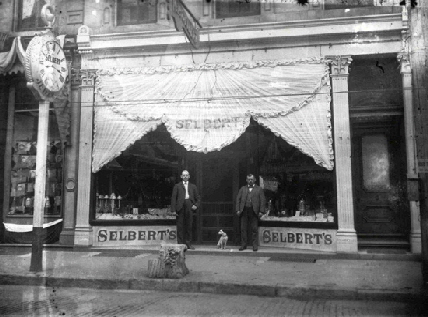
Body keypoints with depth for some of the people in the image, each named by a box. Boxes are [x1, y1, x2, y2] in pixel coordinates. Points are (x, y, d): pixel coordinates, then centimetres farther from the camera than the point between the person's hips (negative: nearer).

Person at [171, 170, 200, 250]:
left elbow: (197, 198, 19)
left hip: (189, 207, 2)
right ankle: (180, 243, 4)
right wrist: (173, 209, -4)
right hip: (180, 207, -1)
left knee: (189, 225, 3)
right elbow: (173, 198, 5)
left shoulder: (193, 186, 18)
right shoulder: (177, 186, 12)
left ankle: (188, 243, 10)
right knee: (180, 226, -2)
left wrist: (196, 205, 0)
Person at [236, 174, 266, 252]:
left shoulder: (259, 189, 10)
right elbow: (238, 199, 12)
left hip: (254, 211, -2)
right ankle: (243, 245, 11)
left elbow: (262, 200, 4)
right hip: (244, 210, 2)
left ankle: (255, 245, 6)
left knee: (254, 229, -2)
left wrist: (261, 211, -6)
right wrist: (238, 210, 0)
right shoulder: (243, 189, 17)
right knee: (243, 229, 3)